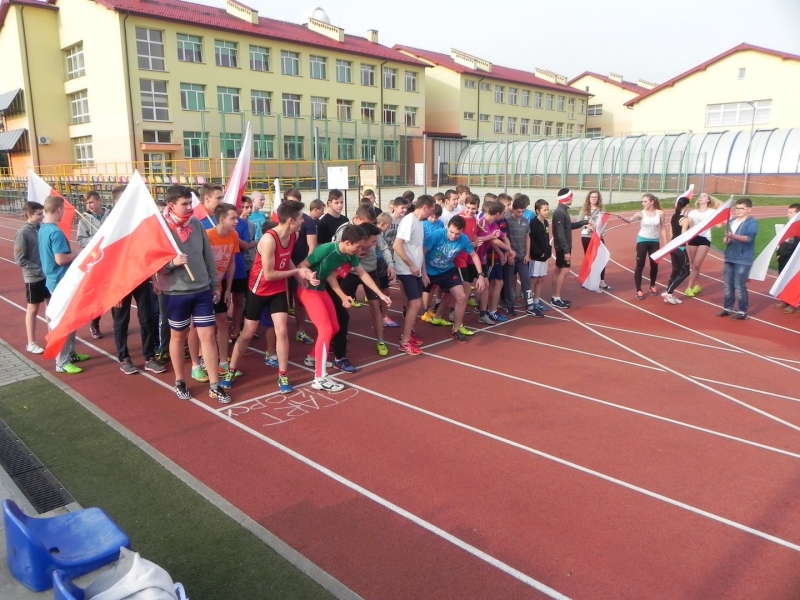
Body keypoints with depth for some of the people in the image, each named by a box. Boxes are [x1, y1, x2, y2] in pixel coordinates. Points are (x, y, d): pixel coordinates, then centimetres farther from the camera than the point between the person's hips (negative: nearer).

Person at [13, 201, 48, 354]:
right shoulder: (23, 233, -13)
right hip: (33, 278, -5)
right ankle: (31, 343, 18)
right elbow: (20, 260, -13)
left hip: (48, 275, 5)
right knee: (33, 309, 6)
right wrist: (39, 270, -18)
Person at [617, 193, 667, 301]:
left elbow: (663, 228, 5)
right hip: (642, 240, -2)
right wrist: (622, 217, -51)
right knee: (640, 265, -4)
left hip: (655, 241, 2)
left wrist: (665, 243, 5)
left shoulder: (660, 213, -4)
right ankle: (638, 291, 2)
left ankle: (652, 286, 36)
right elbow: (630, 220, -29)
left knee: (654, 265, 12)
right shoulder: (641, 213, -11)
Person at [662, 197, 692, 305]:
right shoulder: (685, 219, -16)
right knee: (685, 272, 3)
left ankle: (668, 294, 16)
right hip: (680, 248, -8)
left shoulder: (673, 217, 6)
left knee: (675, 270, 16)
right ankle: (668, 292, -2)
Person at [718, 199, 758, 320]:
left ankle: (742, 311, 4)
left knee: (739, 286, -5)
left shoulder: (752, 222, -8)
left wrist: (733, 236, -34)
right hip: (729, 258, 7)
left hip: (743, 260, -7)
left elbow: (748, 238, -21)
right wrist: (726, 239, -4)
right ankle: (727, 308, 21)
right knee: (728, 285, 11)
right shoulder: (732, 221, 12)